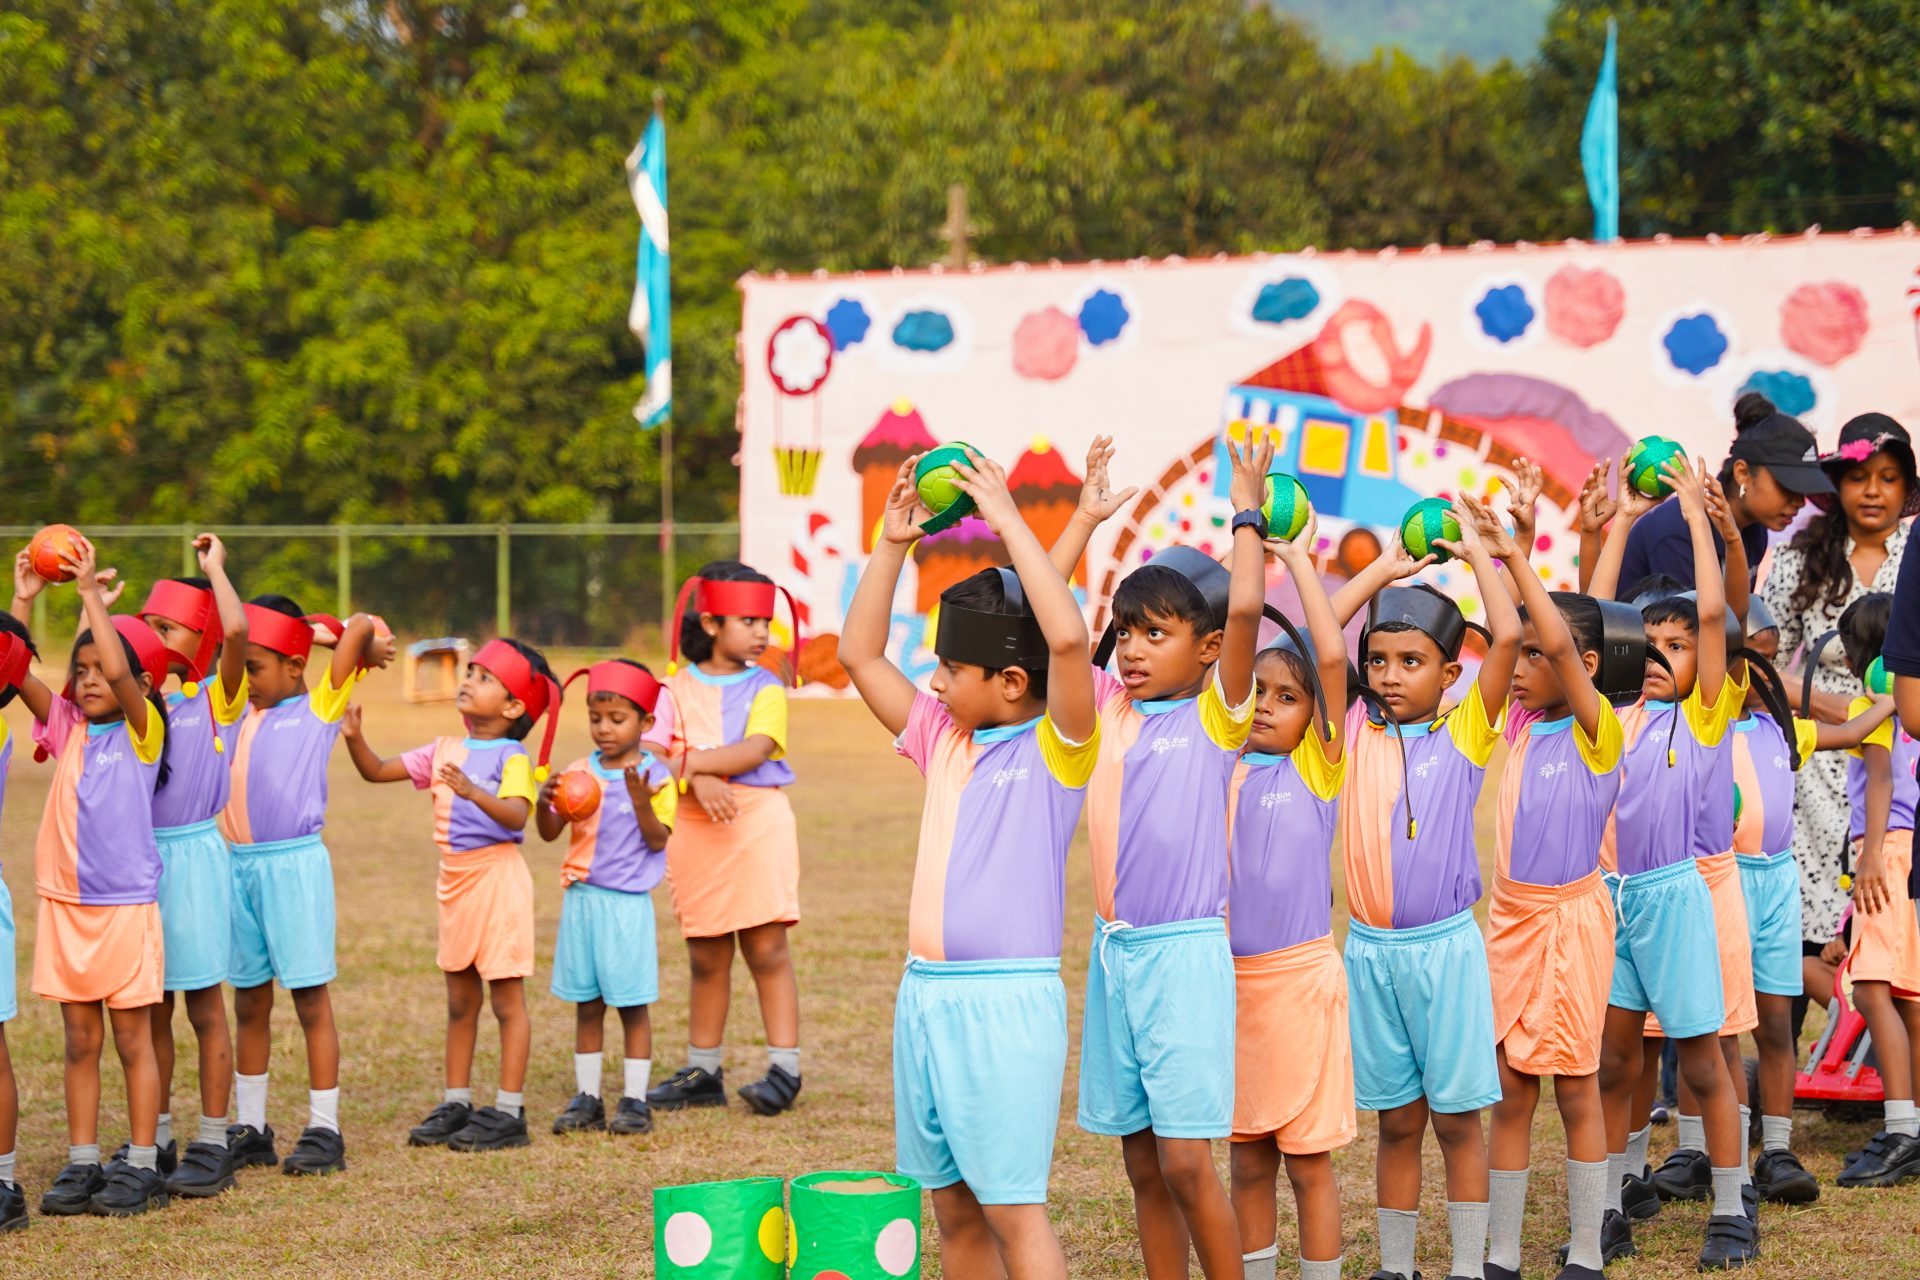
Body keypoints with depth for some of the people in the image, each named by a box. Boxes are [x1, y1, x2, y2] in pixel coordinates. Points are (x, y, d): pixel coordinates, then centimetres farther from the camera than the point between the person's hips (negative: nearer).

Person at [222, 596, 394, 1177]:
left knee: (310, 999, 0)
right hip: (242, 863, 6)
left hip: (295, 863, -6)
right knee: (249, 1002, 11)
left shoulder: (320, 709, -2)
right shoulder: (242, 712, 13)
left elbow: (361, 626, -9)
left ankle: (324, 1130, 4)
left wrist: (362, 643, 10)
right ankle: (249, 1128, 18)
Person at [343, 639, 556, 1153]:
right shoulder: (444, 752, 10)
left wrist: (473, 792, -44)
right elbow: (377, 771, 11)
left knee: (507, 997, -1)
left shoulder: (510, 756, -11)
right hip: (455, 879, 7)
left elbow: (516, 815, -28)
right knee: (461, 1000, 13)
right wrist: (354, 737, -6)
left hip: (498, 875, -7)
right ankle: (456, 1103, 21)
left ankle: (509, 1112, 2)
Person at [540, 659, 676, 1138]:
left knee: (632, 1004, 2)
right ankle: (586, 1098, 15)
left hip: (628, 904, -4)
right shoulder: (579, 773, 6)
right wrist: (544, 802, -18)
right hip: (582, 900, 4)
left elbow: (657, 840, -10)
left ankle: (634, 1100, 8)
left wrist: (638, 797, -24)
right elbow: (549, 833, 2)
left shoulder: (656, 777, -4)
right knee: (587, 1003, 9)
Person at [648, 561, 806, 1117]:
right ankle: (702, 1072, 17)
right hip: (694, 829, 2)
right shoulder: (677, 686, 6)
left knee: (767, 948, -6)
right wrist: (699, 779, -23)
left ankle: (784, 1068, -4)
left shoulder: (766, 689, 2)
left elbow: (755, 751, -13)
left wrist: (687, 762, -17)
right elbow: (655, 753, -6)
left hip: (760, 822, -2)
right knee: (706, 957, 9)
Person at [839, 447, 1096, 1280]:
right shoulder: (943, 738, 14)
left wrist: (1008, 522, -17)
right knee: (952, 1204, 11)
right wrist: (892, 544, 13)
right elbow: (860, 656, 21)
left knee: (1012, 1206, -6)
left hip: (1006, 997, -7)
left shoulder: (1057, 747, -6)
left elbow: (1068, 639, -23)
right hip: (926, 991, 7)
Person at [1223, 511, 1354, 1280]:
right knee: (1248, 1155, 11)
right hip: (1230, 977, 4)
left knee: (1309, 1157, 3)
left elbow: (1332, 656, -12)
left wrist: (1298, 559, -9)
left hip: (1300, 975, -4)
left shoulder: (1319, 766, -3)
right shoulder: (1222, 767, 8)